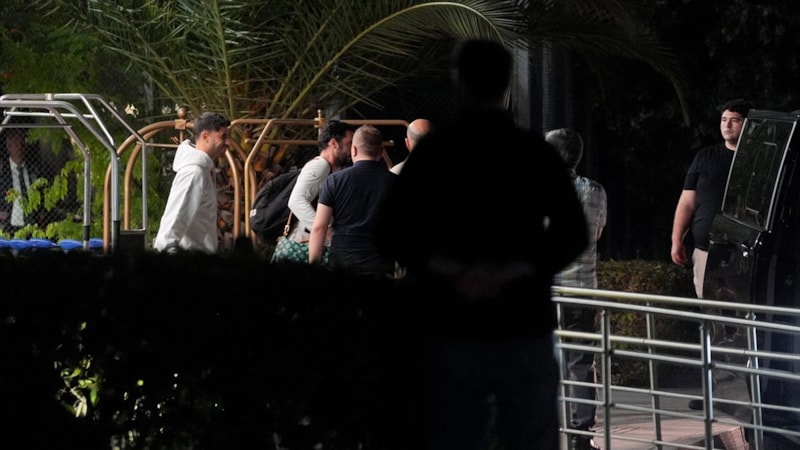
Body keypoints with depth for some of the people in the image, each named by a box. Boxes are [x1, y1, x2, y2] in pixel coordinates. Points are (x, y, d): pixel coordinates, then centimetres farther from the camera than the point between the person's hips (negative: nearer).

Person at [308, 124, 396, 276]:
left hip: (341, 263, 0)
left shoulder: (335, 180, 2)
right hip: (380, 264, 0)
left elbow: (318, 227, 1)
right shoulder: (394, 182, 1)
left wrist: (313, 264, 6)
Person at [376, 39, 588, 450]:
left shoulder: (432, 150, 2)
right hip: (524, 328, 0)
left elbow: (393, 232, -4)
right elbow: (572, 234, -6)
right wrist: (509, 272, -12)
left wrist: (452, 271, -12)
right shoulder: (536, 152, 1)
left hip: (451, 328, 0)